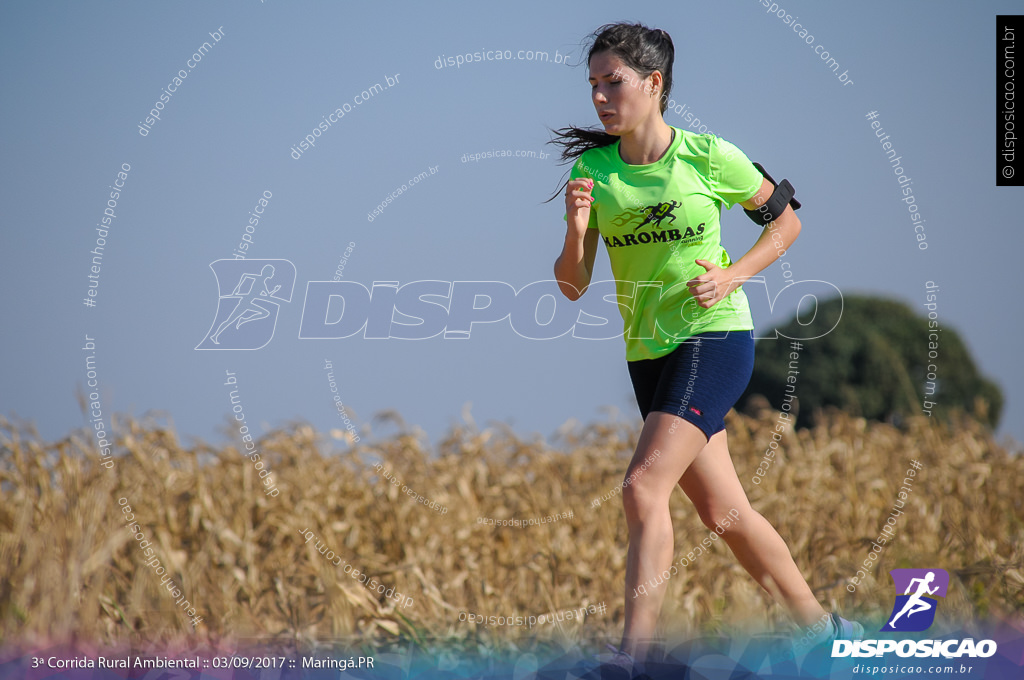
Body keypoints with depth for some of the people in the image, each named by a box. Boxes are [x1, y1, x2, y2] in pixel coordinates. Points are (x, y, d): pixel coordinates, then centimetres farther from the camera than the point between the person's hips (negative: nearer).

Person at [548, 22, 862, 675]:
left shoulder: (710, 157, -8)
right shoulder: (592, 171, 1)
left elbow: (787, 221, 6)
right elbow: (573, 286, 1)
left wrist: (733, 275, -9)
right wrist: (577, 229, -18)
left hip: (715, 336, -5)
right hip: (648, 353, 5)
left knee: (644, 487, -21)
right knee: (723, 512, 8)